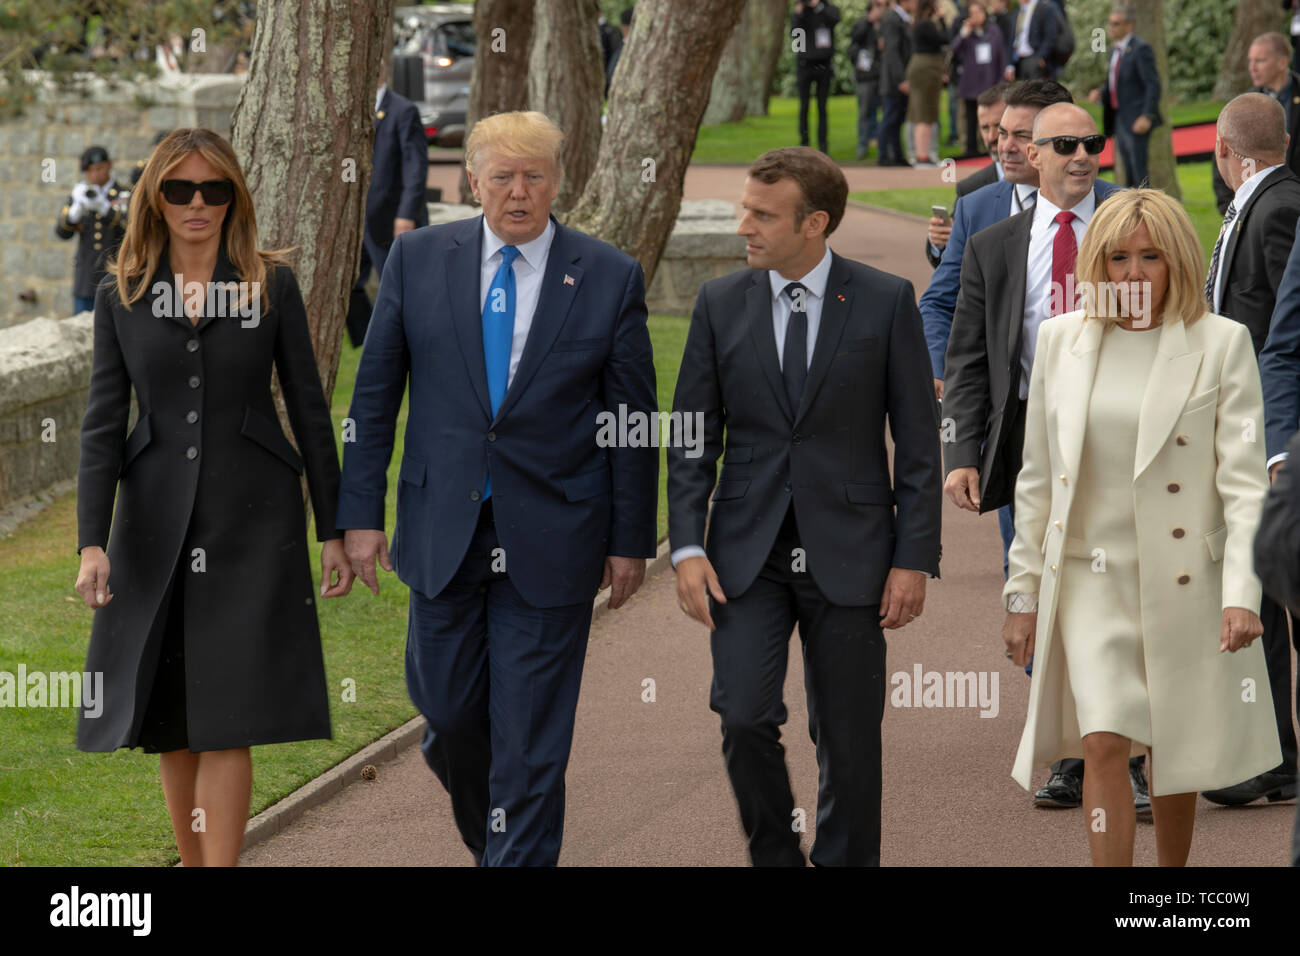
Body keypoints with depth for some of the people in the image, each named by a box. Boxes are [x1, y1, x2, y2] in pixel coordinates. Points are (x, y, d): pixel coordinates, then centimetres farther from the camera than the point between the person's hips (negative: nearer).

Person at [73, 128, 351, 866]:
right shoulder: (123, 296, 5)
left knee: (225, 719, -9)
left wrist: (334, 530, 2)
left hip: (252, 520, -2)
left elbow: (309, 409, 4)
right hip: (158, 522, 2)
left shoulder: (272, 286, 2)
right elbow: (103, 424, 2)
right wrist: (92, 541, -8)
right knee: (170, 721, 6)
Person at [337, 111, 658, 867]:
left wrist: (631, 541, 1)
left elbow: (634, 421, 2)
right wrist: (362, 513, 1)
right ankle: (486, 836, 35)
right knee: (448, 713, 10)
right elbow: (374, 396, 5)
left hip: (550, 540, -2)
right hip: (444, 532, 2)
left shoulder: (610, 278, -2)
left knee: (531, 736, -1)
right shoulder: (418, 260, 1)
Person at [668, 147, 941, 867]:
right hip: (748, 554, 1)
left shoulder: (885, 301, -2)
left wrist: (915, 558, -5)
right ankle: (775, 858, 8)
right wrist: (687, 547, -5)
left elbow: (918, 440, 0)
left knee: (848, 739, 3)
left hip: (847, 554, -1)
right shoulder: (720, 304, 4)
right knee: (744, 717, -12)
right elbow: (692, 437, 6)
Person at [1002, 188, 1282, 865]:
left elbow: (1244, 478, -8)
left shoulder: (1221, 343, -4)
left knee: (1172, 754, 10)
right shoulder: (1061, 339, 5)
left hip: (1184, 580, -1)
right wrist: (1022, 592, 10)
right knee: (1103, 745, -12)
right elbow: (1037, 477, 11)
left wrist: (1242, 592, -17)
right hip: (1089, 576, 1)